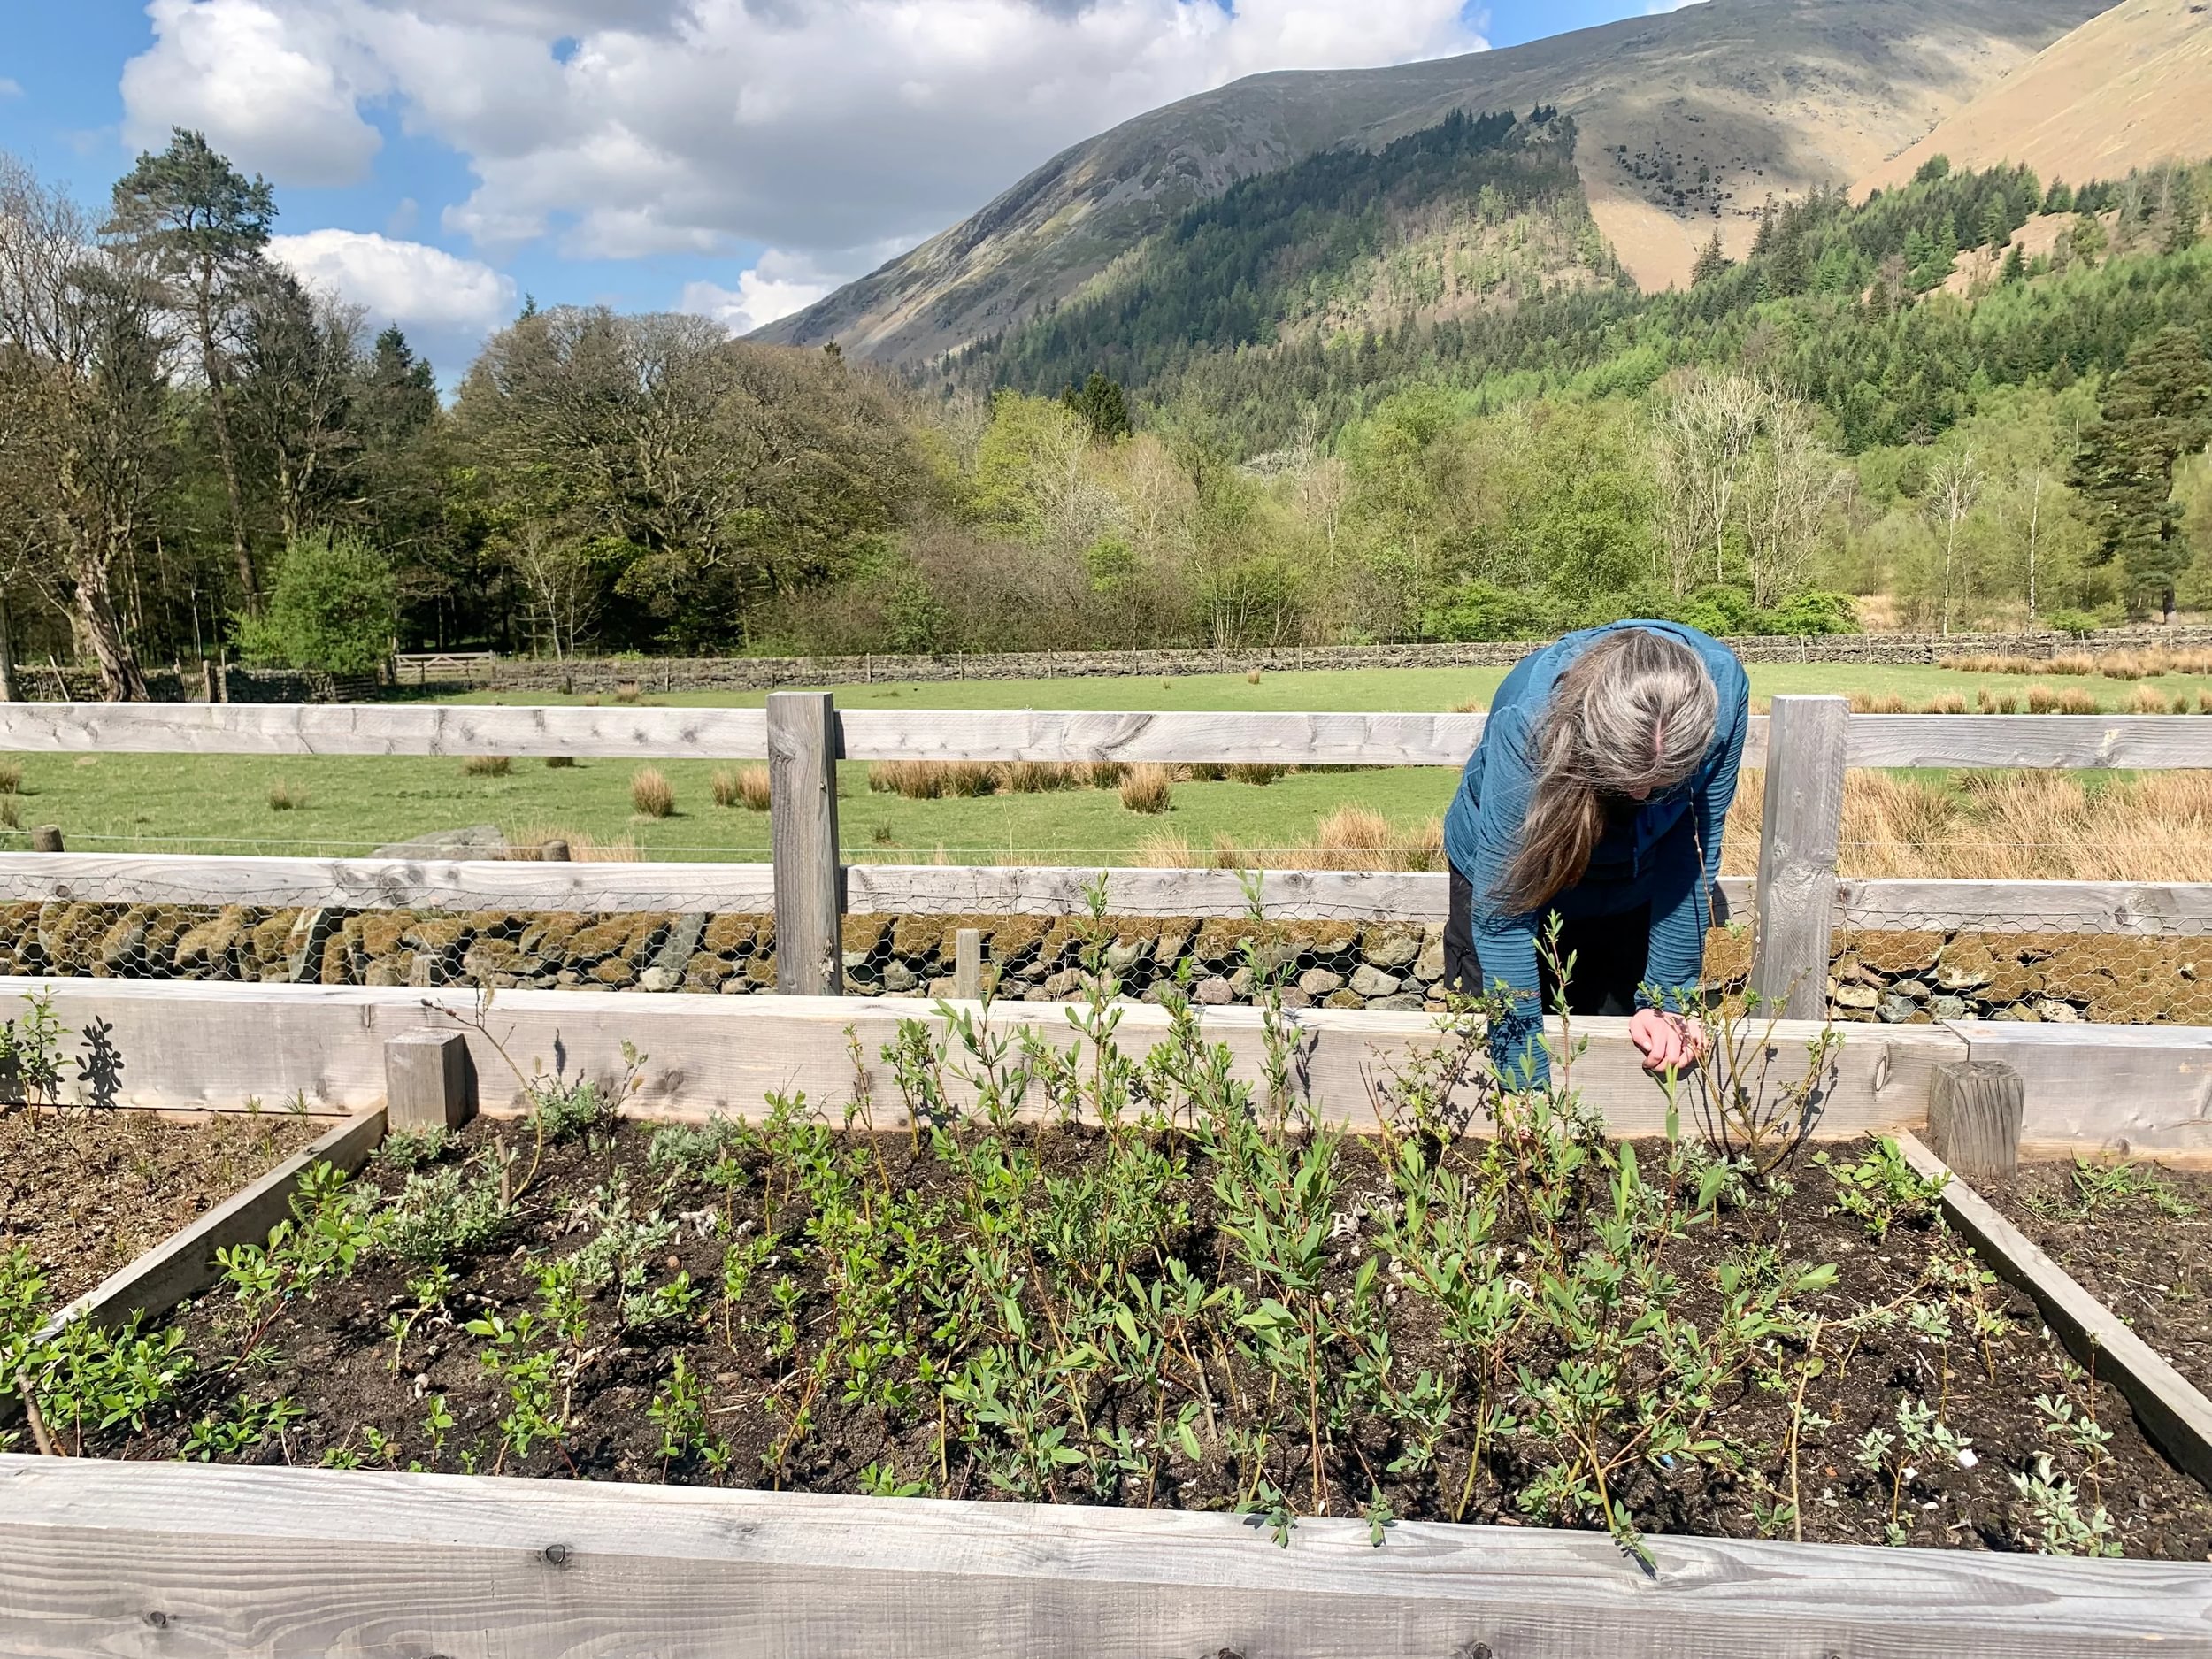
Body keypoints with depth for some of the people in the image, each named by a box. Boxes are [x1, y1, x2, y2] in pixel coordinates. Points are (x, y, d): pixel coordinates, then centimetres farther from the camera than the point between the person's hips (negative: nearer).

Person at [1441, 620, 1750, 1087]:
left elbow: (1690, 855, -19)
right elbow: (1504, 910, -36)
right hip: (1521, 871, -2)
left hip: (1630, 894, 3)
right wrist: (1529, 1083, -34)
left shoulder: (1723, 691, -31)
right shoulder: (1526, 719, -40)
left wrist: (1666, 1000, -19)